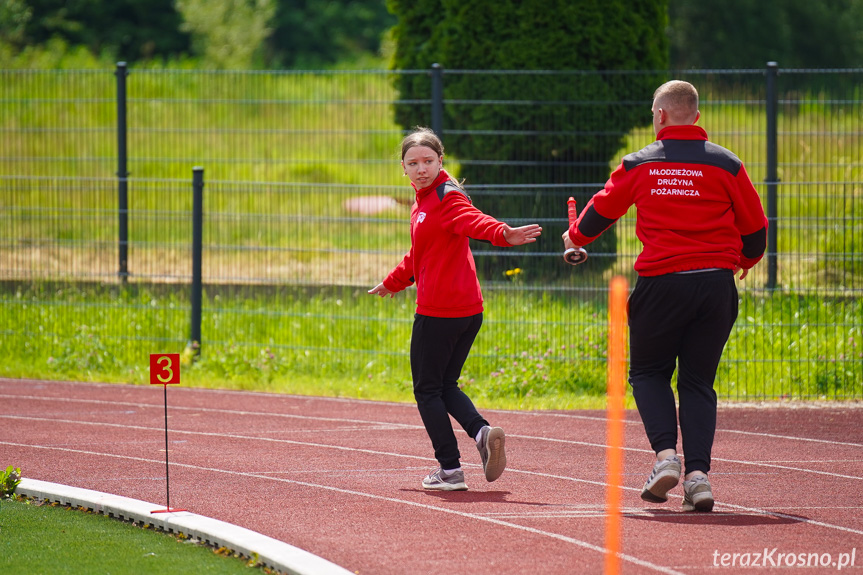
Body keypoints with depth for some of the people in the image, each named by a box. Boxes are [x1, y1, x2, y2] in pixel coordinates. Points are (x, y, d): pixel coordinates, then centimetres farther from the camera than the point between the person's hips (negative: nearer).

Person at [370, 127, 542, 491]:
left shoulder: (447, 198, -13)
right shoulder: (423, 201, 17)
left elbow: (473, 220, -34)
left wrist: (502, 234, -55)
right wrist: (392, 283, 47)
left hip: (438, 312, -9)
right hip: (468, 311, 9)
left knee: (427, 389, 2)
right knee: (444, 385, 15)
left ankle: (450, 470, 2)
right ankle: (482, 431, -9)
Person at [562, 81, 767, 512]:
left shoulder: (639, 164, 3)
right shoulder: (726, 165, 3)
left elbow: (601, 210, 16)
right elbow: (755, 226, 10)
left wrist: (576, 237, 38)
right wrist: (746, 261, 32)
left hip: (661, 282, -1)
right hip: (716, 281, 1)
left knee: (647, 371, 15)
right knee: (698, 380, 9)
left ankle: (665, 453, -6)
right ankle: (698, 472, -5)